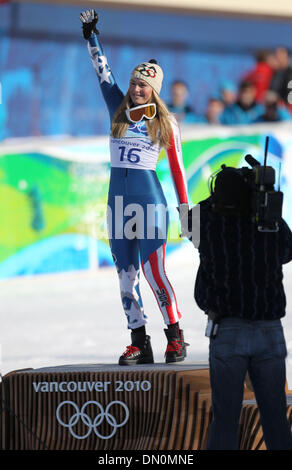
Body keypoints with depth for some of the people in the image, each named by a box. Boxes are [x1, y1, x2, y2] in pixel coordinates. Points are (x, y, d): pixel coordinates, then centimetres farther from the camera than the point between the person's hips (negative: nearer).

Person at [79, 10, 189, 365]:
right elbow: (102, 71, 11)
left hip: (150, 199, -4)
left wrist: (185, 207, 0)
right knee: (126, 275, 3)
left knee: (153, 271, -13)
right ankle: (139, 343, 7)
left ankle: (175, 338, -6)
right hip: (118, 199, 4)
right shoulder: (118, 109, 9)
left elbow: (177, 166, 3)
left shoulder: (166, 123, 2)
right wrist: (91, 35, 6)